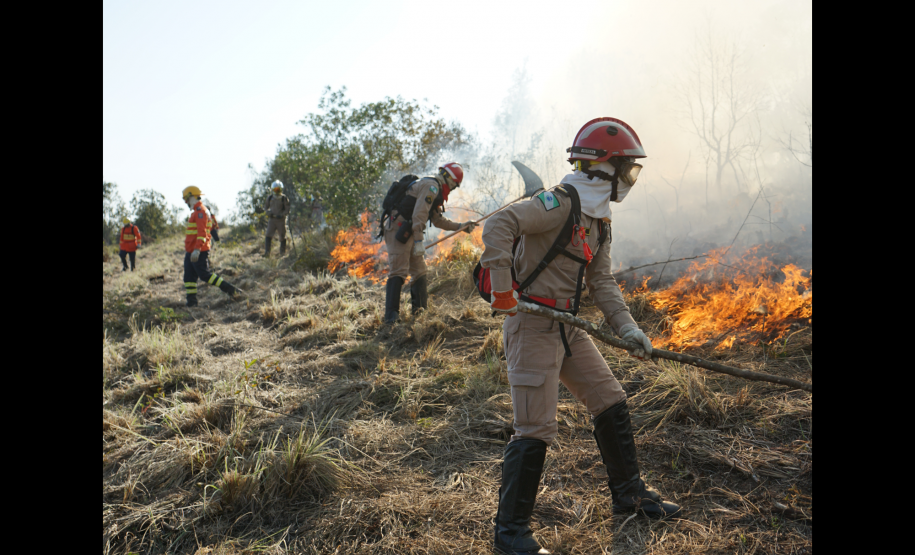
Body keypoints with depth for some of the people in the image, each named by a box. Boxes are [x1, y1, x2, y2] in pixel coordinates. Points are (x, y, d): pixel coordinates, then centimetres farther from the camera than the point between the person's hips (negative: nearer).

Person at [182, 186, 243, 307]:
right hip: (191, 252, 10)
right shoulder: (196, 211, 19)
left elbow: (202, 232, -24)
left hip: (199, 252, -10)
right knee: (189, 277, 7)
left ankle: (231, 290, -4)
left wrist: (197, 249, -32)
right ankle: (191, 304, 10)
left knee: (205, 275, -8)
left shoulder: (200, 211, -14)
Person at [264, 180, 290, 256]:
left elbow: (287, 210, -4)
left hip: (281, 219, -2)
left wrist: (281, 215, -18)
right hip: (272, 219, 2)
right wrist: (269, 213, -2)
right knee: (268, 235, -10)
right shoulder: (270, 198, 8)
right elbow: (265, 207, 17)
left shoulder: (284, 199, -2)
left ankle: (282, 253, 14)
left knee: (282, 237, 4)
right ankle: (267, 252, -13)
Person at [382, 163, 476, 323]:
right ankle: (391, 315, -18)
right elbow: (419, 214, -20)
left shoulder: (434, 191, 23)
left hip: (407, 233, 11)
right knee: (399, 271, -16)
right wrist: (419, 241, -24)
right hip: (399, 230, -11)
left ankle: (420, 310, 19)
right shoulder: (431, 186, -10)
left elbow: (438, 220, 29)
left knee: (419, 271, 13)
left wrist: (461, 226, 27)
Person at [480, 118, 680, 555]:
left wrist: (627, 327, -1)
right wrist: (503, 293, -27)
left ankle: (629, 493, 35)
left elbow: (602, 282, 12)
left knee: (611, 404, 16)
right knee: (536, 430, -7)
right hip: (531, 325, -9)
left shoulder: (599, 221, 14)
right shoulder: (561, 203, -17)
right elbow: (498, 226, -28)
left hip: (566, 328, 10)